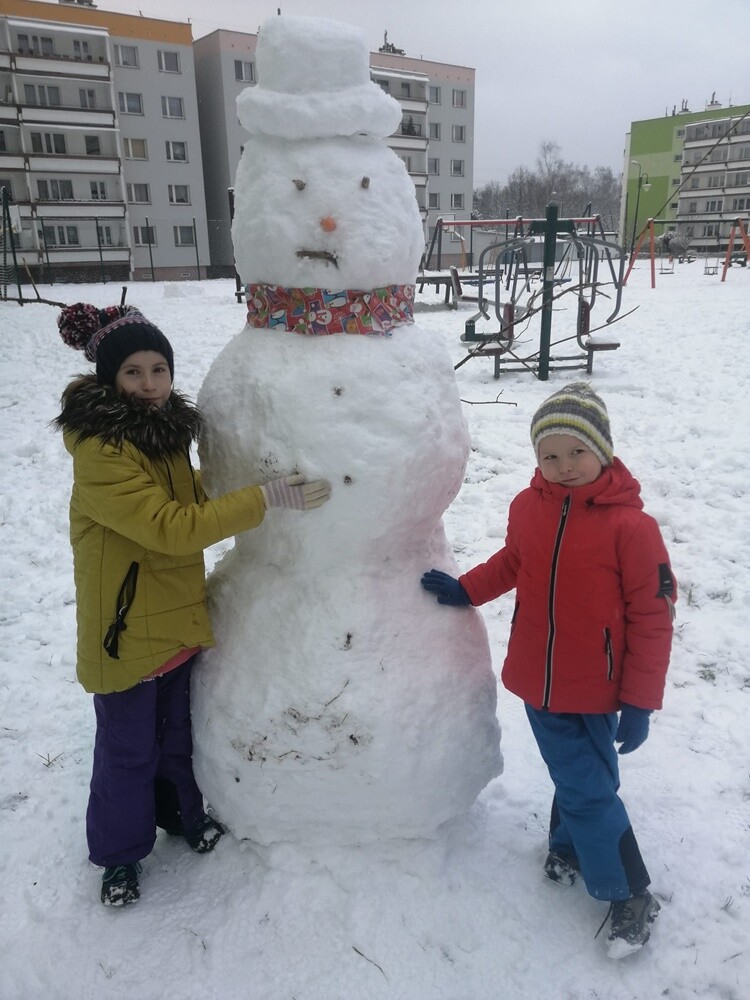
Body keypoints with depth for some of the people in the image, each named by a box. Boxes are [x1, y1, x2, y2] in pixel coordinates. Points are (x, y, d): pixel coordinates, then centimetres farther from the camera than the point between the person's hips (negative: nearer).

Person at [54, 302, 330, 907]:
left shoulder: (166, 431, 1)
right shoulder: (100, 453, -26)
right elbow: (171, 527, -32)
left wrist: (249, 479, 6)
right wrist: (267, 499, -33)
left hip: (181, 618, 7)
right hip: (127, 630, -7)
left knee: (179, 731, 25)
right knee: (128, 749, 13)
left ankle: (182, 812, 50)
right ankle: (120, 852, 38)